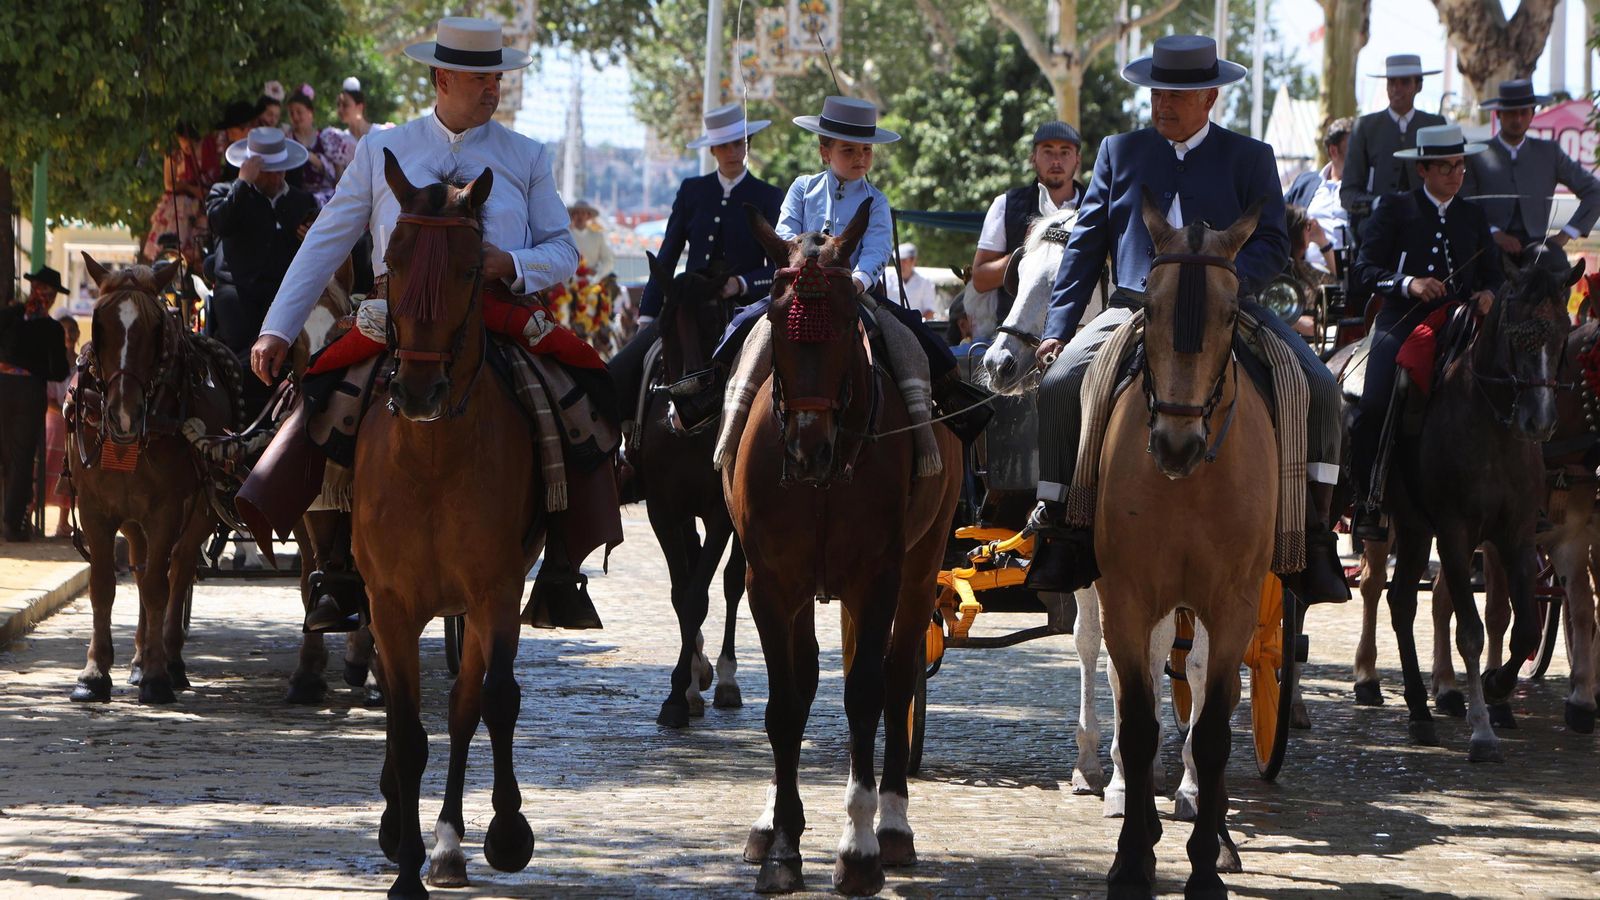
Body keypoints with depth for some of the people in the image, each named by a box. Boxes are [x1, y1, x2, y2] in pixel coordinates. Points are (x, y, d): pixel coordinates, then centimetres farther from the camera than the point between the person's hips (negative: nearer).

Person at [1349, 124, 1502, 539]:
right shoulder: (1395, 209, 5)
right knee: (1374, 409, -23)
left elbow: (1492, 273, 19)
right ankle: (1367, 504, -10)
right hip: (1403, 323, -3)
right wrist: (1408, 283, -19)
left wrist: (1489, 294, -5)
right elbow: (1366, 269, -1)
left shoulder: (1473, 216, 18)